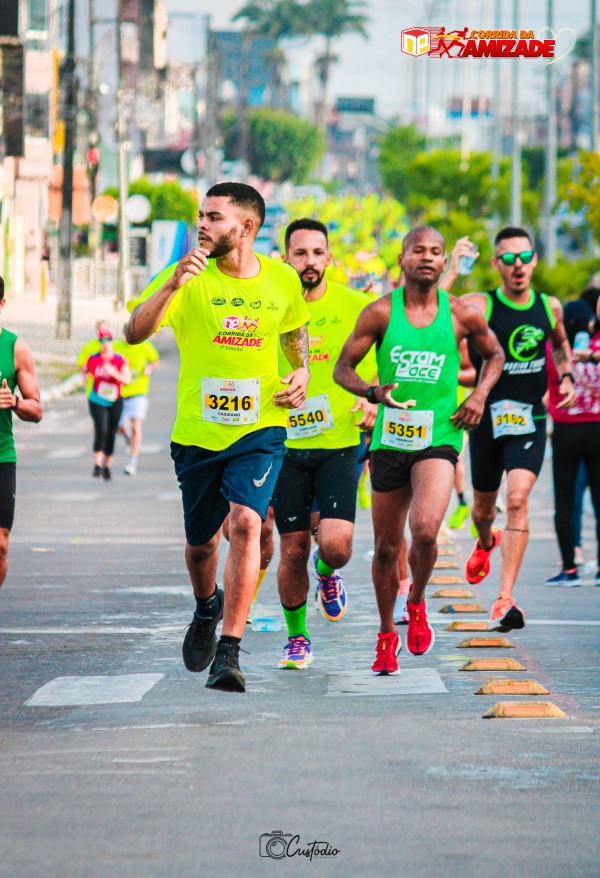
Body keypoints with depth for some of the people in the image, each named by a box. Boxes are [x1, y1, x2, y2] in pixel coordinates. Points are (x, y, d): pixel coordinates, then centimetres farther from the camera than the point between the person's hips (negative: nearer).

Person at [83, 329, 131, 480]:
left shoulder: (120, 360, -5)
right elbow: (85, 371, 19)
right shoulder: (93, 359, -2)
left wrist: (113, 373, -27)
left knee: (111, 434, 8)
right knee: (101, 431, -19)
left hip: (115, 402, 1)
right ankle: (97, 465, -17)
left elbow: (127, 379, -16)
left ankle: (107, 467, 23)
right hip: (97, 401, -1)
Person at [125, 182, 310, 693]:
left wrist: (301, 373, 3)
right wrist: (172, 284, -33)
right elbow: (134, 332, -20)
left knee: (245, 522, -21)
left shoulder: (282, 281, 0)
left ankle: (228, 653, -19)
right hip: (197, 430, 1)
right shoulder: (189, 278, -7)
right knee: (201, 541, 12)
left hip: (260, 427, -1)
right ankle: (207, 608, 47)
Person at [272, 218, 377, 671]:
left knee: (336, 544, -15)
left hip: (340, 444, -1)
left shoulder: (356, 307, -1)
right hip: (286, 444, 1)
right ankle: (297, 638, 23)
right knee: (293, 551, 2)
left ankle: (327, 572, 22)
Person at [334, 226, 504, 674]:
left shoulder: (462, 314, 0)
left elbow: (495, 354, 18)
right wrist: (373, 391, -17)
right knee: (387, 548, 8)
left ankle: (417, 603, 7)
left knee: (425, 530, -23)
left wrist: (480, 394, 0)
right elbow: (343, 367, 3)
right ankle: (387, 635, 28)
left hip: (439, 438, -1)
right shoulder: (381, 313, -2)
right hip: (389, 439, 1)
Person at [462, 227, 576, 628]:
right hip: (488, 417, 0)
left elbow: (560, 343, 23)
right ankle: (486, 542, 55)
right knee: (483, 507, 15)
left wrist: (566, 376, 8)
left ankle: (506, 598, -19)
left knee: (518, 498, -19)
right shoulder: (479, 306, -9)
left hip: (531, 419, 1)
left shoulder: (550, 307, 3)